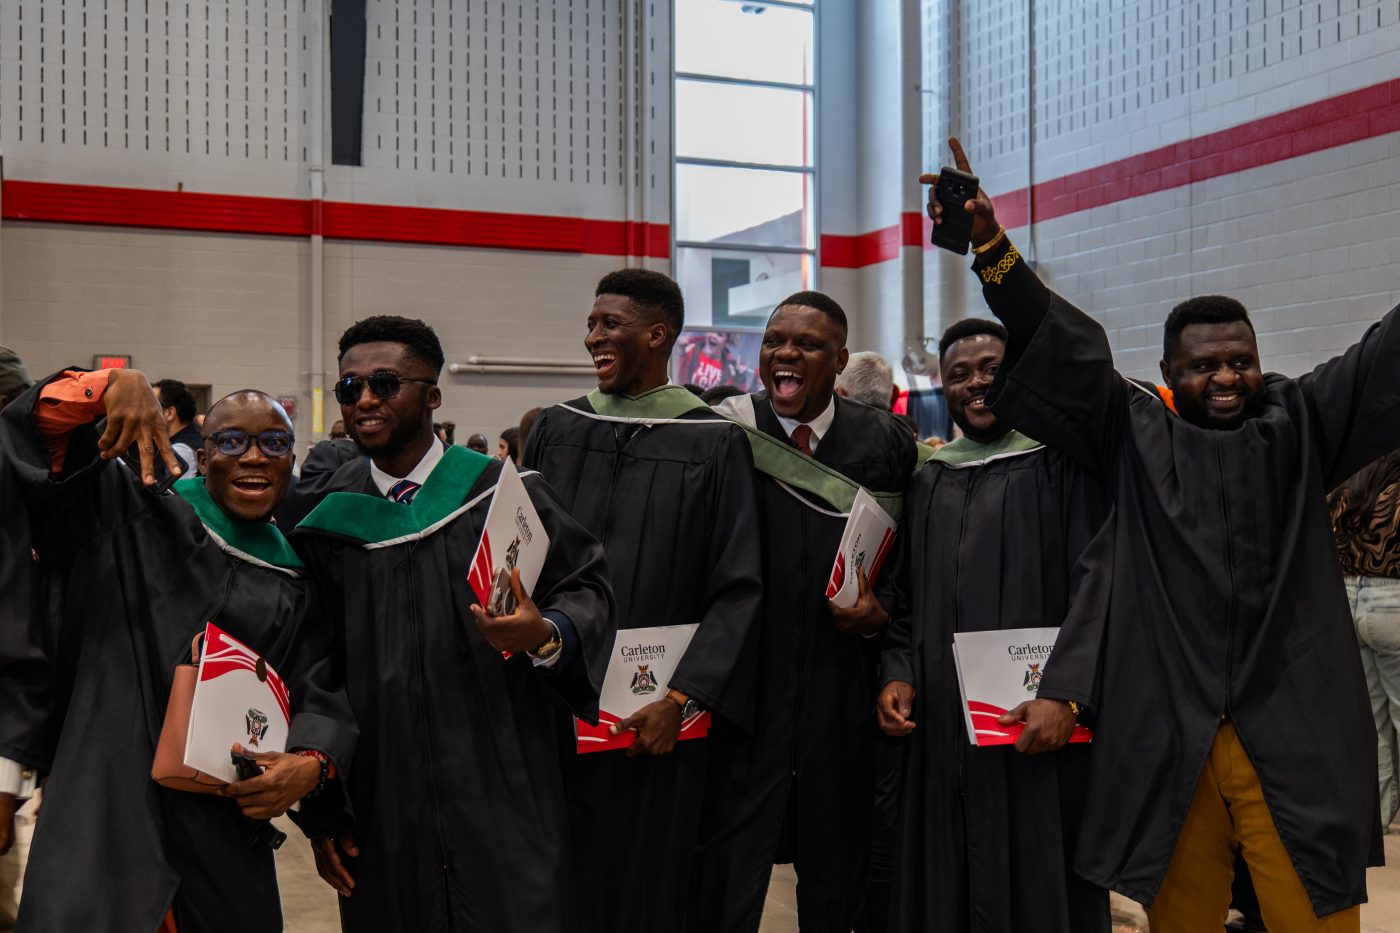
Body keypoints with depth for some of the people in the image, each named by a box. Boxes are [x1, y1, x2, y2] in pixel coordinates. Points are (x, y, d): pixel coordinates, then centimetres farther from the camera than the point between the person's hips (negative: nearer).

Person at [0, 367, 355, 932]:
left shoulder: (297, 584, 13)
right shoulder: (137, 517, 6)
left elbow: (321, 694, 7)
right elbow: (45, 427, -2)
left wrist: (313, 763, -14)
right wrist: (116, 384, -20)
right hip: (109, 808, -2)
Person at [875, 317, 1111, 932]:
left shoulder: (1061, 464, -2)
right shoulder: (927, 482, 15)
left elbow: (1097, 581, -10)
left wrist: (1066, 693, -21)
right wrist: (897, 675, 0)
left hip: (1036, 722, -4)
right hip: (939, 726, 5)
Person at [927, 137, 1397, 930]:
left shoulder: (1301, 426, 9)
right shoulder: (1136, 435, 6)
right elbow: (1063, 347, -2)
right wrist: (989, 242, -12)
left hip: (1296, 737, 1)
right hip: (1169, 737, 0)